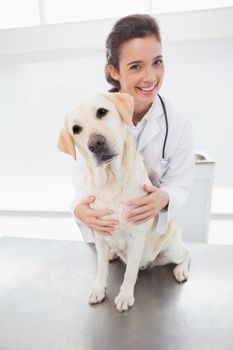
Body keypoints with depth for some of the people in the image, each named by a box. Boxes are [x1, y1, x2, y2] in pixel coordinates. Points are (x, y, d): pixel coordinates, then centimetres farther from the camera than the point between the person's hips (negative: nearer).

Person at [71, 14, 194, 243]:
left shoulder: (178, 127, -21)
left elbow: (178, 184, -14)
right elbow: (83, 175, -17)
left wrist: (163, 199, -38)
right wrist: (80, 208, -39)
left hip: (151, 228, 1)